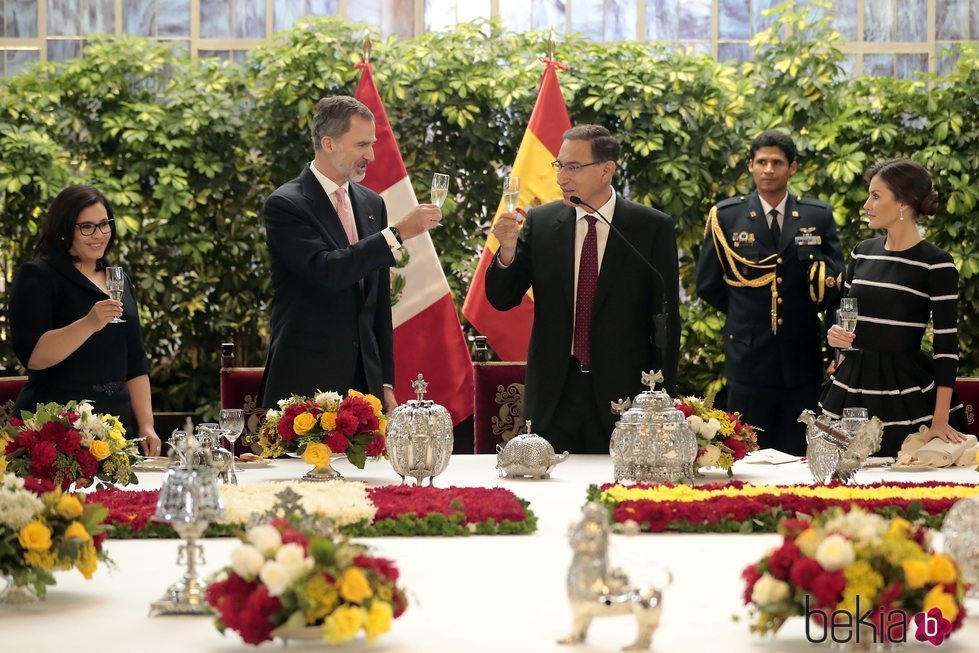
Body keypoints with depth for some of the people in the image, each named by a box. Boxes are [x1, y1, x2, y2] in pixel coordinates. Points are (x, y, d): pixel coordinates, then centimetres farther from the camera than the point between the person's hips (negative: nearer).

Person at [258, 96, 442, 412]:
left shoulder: (372, 203, 13)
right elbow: (327, 270, -22)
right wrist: (399, 232, -22)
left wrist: (385, 383, 14)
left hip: (364, 377, 6)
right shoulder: (285, 205, -7)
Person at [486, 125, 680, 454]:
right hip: (552, 394, 2)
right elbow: (502, 300, 3)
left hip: (622, 391, -2)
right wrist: (508, 250, -16)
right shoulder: (540, 222, 3)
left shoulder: (653, 228, -3)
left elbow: (666, 318, 0)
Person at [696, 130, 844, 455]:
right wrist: (744, 313, 7)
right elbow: (707, 284, 7)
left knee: (799, 458, 6)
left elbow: (837, 280, 3)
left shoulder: (819, 216, 4)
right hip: (748, 358, -1)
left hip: (802, 358, 1)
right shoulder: (726, 216, 1)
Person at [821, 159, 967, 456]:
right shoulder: (862, 253, 9)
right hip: (853, 387, 5)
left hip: (907, 395, -5)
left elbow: (946, 345, -10)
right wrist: (835, 335, -3)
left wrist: (940, 420, -14)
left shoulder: (936, 264, -8)